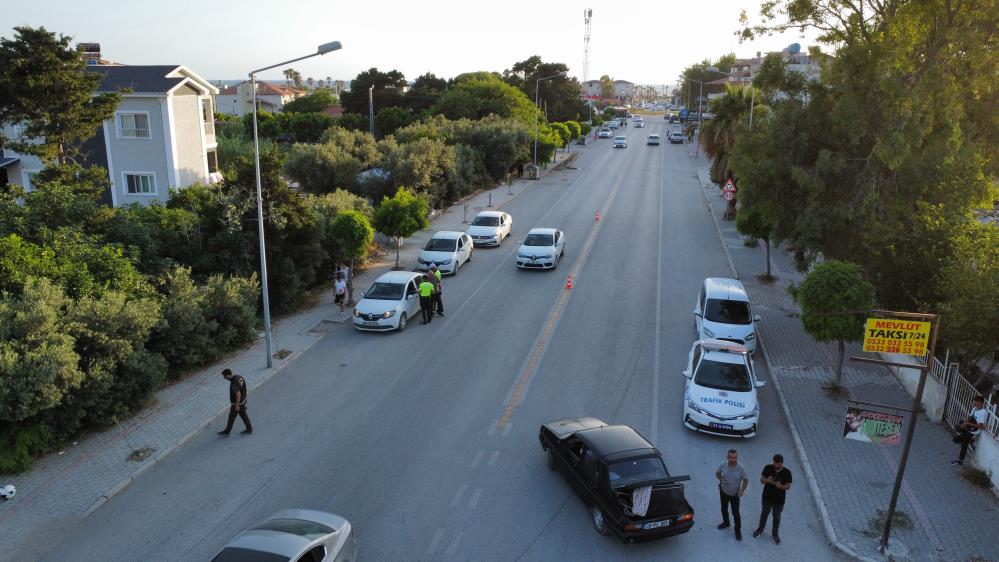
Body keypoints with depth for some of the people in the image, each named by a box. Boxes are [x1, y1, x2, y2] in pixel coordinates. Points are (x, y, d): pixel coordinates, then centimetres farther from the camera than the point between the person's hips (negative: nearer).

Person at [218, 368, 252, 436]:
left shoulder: (234, 383, -34)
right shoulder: (239, 377, -6)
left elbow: (238, 394, -31)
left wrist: (237, 405, -20)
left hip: (237, 403, -8)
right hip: (243, 400, 8)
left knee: (231, 417, 11)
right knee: (243, 415, 21)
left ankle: (226, 432, 29)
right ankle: (249, 429, 32)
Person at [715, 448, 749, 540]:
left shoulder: (741, 469, -24)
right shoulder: (723, 465, -19)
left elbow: (746, 480, -10)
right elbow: (717, 473, 0)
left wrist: (742, 490, -20)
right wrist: (721, 479, -19)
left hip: (735, 494, -3)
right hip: (723, 492, 3)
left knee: (735, 513, 5)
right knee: (724, 509, 23)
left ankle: (738, 531, 25)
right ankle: (726, 523, 50)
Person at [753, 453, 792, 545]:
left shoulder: (787, 472, -19)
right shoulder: (768, 468, -16)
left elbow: (788, 486, -10)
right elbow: (761, 480, -8)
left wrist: (781, 486, -32)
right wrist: (767, 480, -31)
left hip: (779, 499, -1)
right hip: (767, 497, 1)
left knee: (776, 517, 19)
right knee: (764, 514, 22)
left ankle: (775, 534, 41)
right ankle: (760, 529, 46)